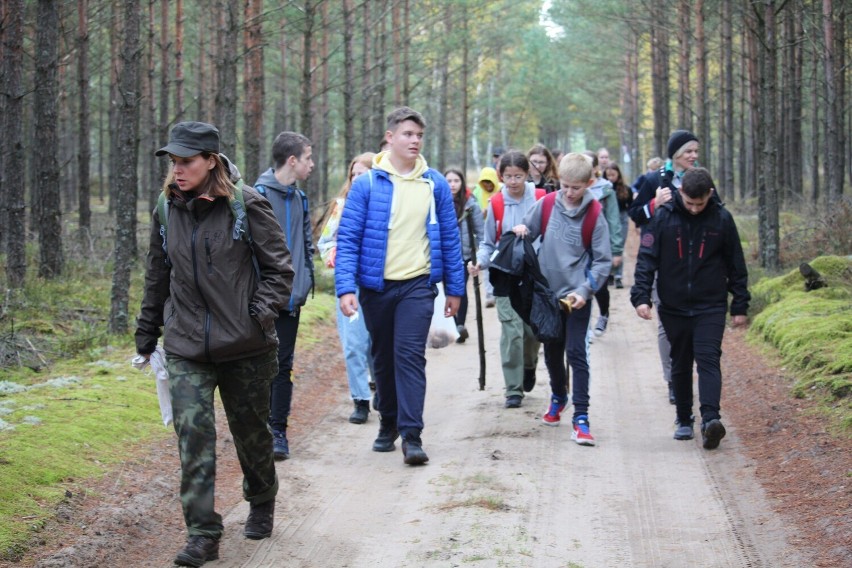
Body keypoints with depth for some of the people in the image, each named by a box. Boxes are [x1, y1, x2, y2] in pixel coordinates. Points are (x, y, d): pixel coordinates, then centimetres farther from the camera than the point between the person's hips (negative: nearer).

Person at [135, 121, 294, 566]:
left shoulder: (246, 205, -8)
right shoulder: (167, 210, 5)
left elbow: (279, 267, -2)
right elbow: (157, 276, 16)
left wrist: (261, 312, -15)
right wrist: (147, 334, 18)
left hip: (245, 346, -2)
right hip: (186, 347, 3)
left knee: (251, 430, 13)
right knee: (192, 431, -10)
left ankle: (261, 505, 40)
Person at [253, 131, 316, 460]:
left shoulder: (299, 198, 14)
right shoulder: (259, 194, -11)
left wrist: (305, 280, 10)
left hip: (291, 297, 6)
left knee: (283, 365, 7)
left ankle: (278, 431, 12)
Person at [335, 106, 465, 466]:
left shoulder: (435, 184, 3)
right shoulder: (367, 184, -3)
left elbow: (449, 237, 9)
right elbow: (347, 238, -6)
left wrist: (455, 288, 8)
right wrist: (345, 287, -16)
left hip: (418, 284, 0)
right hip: (376, 285, 0)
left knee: (410, 355, -12)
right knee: (383, 358, 13)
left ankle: (412, 435, -12)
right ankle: (388, 424, 30)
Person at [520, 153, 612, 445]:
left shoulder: (594, 217, -9)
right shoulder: (546, 205, -1)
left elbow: (603, 261, -6)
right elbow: (527, 231, 13)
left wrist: (584, 290, -17)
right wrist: (521, 232, -12)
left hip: (577, 297, -4)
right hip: (548, 292, 4)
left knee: (576, 353, -9)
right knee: (552, 351, 17)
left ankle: (581, 417, -7)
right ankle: (558, 397, 41)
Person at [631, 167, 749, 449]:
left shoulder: (721, 219, -3)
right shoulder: (663, 217, -5)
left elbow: (736, 265, 5)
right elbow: (647, 258, -4)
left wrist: (740, 305, 5)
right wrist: (641, 296, -15)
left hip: (711, 307, -1)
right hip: (674, 307, 1)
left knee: (708, 358, -15)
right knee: (680, 365, 10)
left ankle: (710, 418, -25)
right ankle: (684, 420, 21)